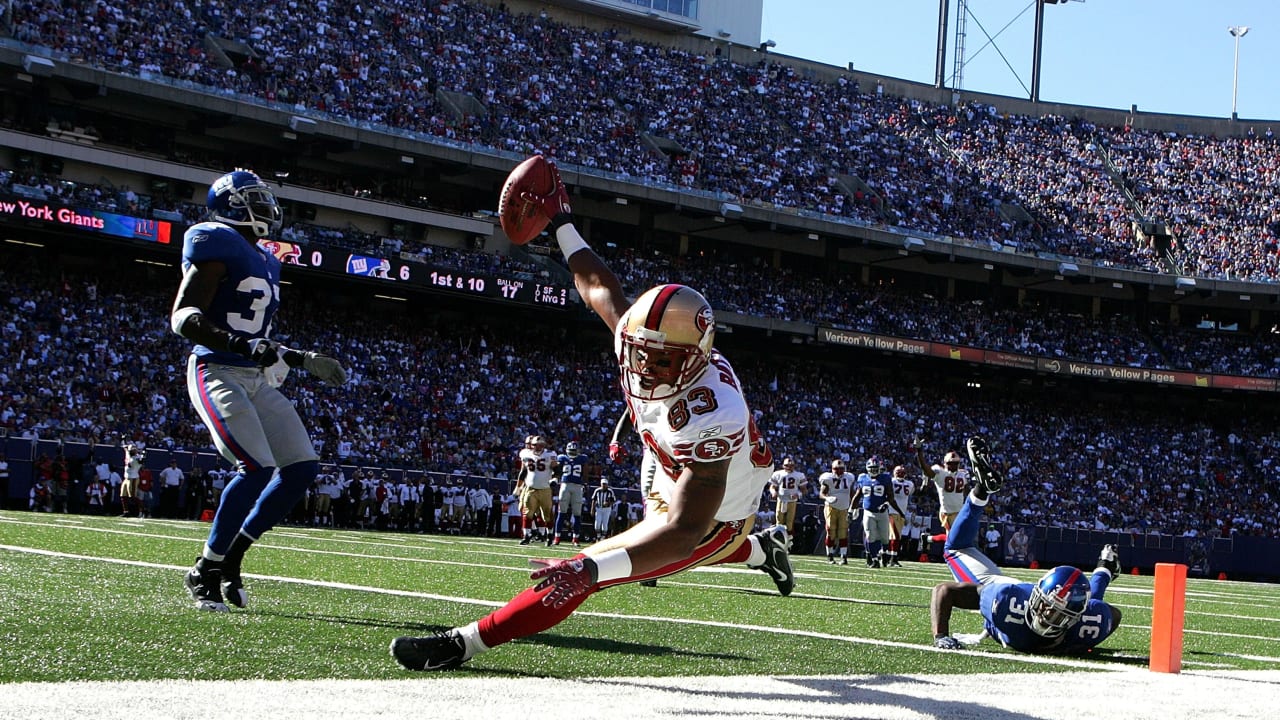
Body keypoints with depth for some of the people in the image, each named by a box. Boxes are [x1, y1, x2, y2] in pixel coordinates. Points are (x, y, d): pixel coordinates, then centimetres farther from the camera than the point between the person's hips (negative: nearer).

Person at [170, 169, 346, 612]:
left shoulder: (264, 261, 19)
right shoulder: (219, 245, -9)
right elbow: (183, 318, -18)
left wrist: (300, 360, 19)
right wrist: (243, 346, -29)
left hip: (257, 380, 9)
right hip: (218, 375, -9)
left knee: (303, 468, 1)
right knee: (257, 468, -21)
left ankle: (231, 558, 12)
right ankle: (205, 572, -5)